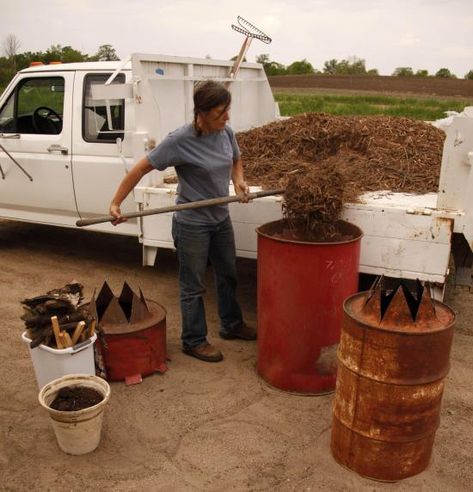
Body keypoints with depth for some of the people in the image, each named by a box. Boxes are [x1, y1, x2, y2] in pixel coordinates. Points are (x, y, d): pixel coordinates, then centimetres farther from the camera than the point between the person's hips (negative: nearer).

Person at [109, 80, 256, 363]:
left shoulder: (226, 133, -4)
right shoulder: (180, 141, -22)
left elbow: (236, 160, 17)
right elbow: (141, 169, -16)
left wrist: (238, 180, -4)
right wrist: (116, 203, -17)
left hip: (221, 219, 7)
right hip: (192, 225, -7)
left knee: (228, 275, 21)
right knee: (194, 286, 7)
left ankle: (232, 324, 41)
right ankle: (194, 341, 24)